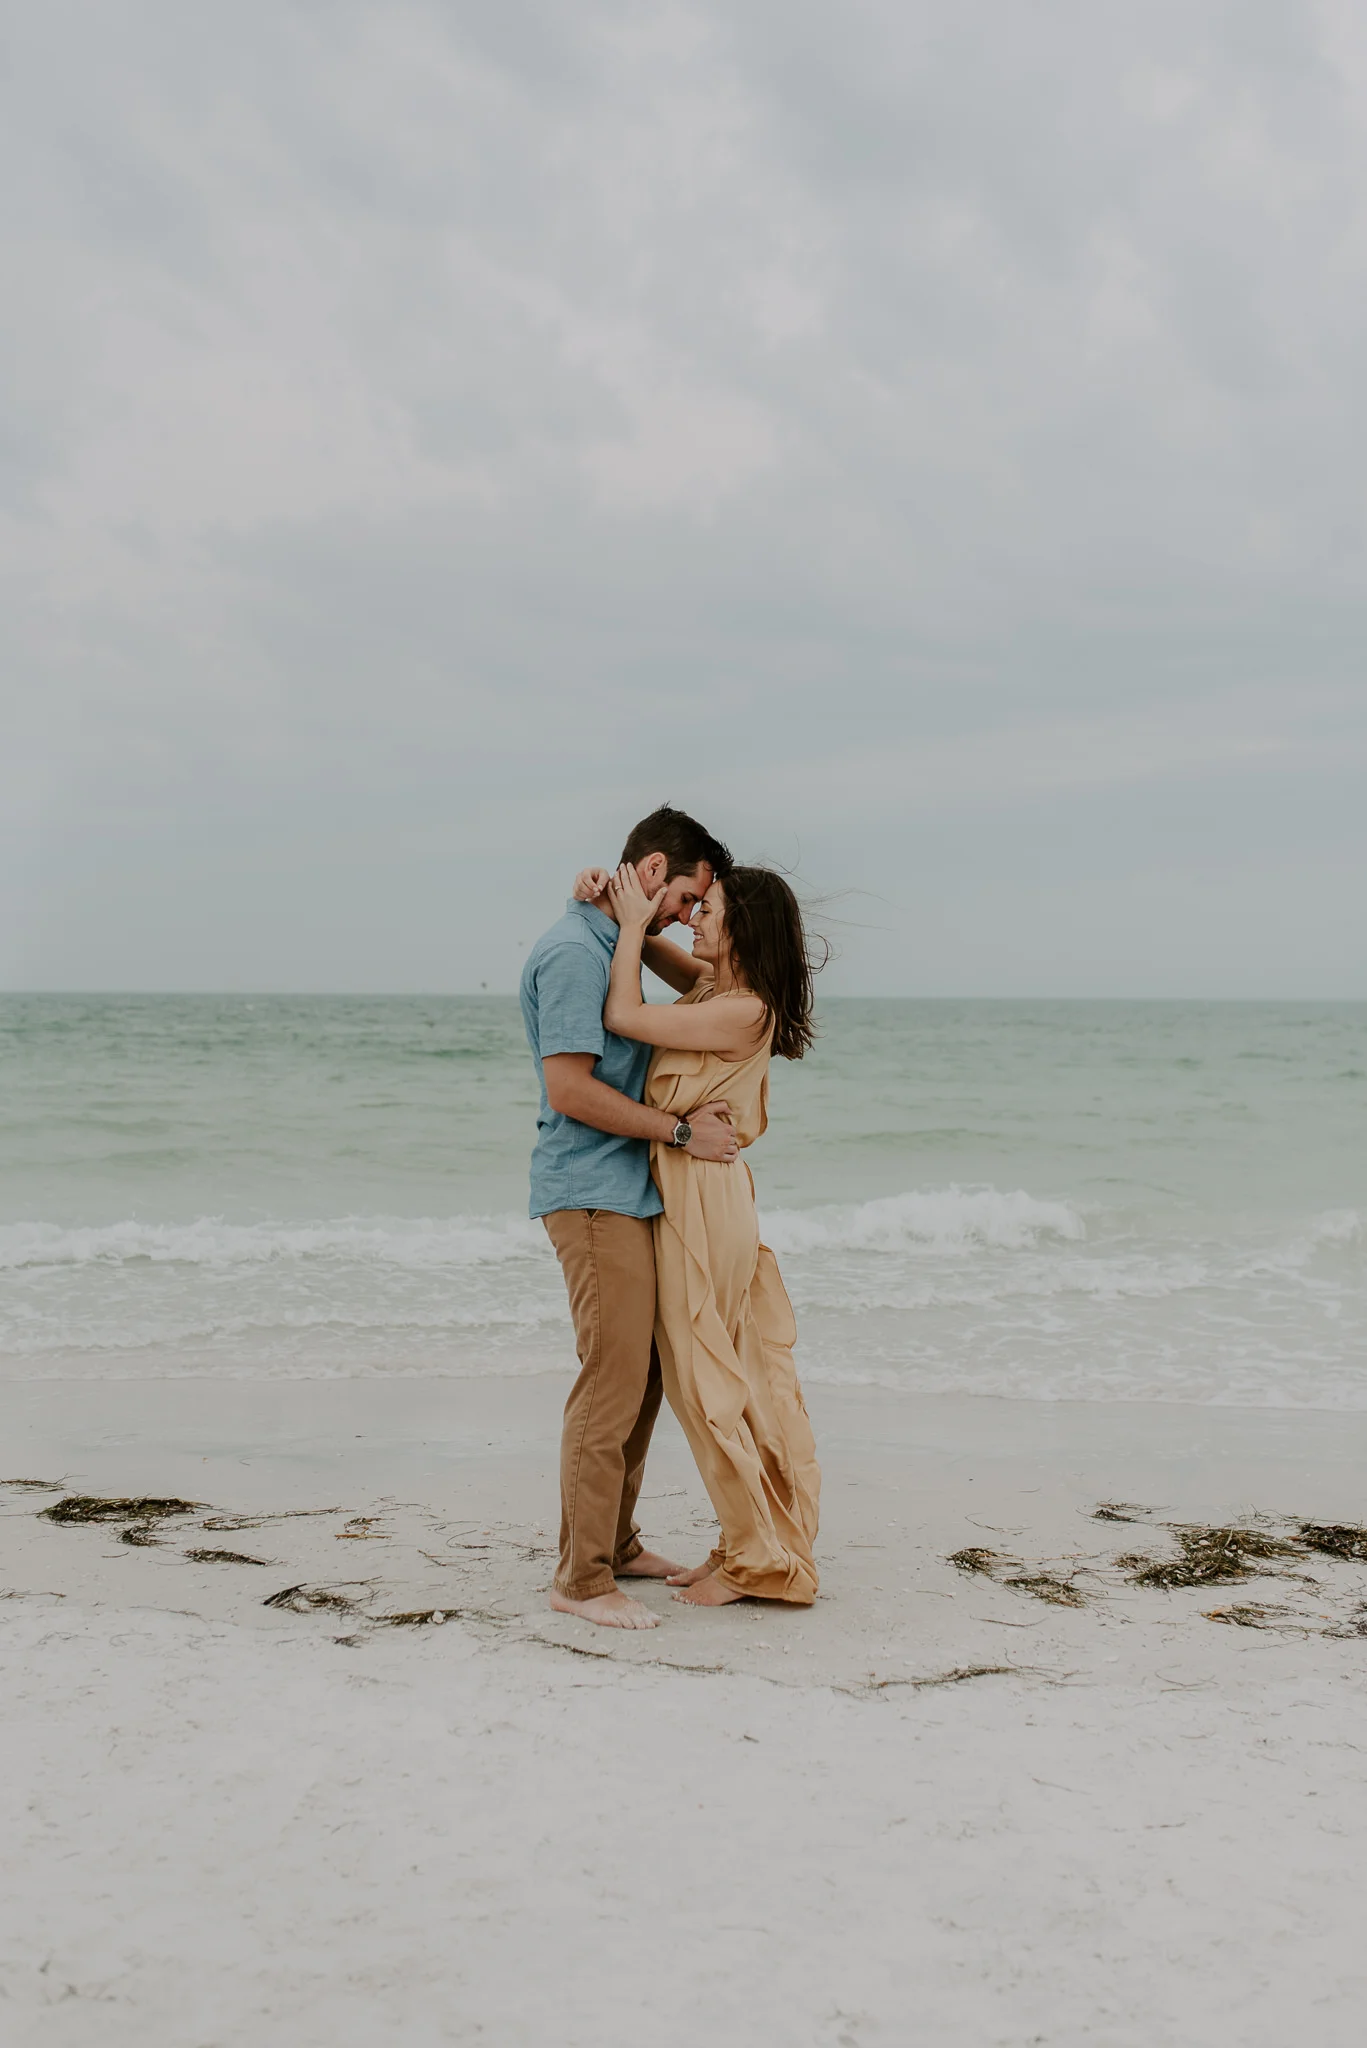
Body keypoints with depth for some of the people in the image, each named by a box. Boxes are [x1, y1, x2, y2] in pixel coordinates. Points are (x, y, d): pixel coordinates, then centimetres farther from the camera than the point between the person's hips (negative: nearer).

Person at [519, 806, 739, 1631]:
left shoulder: (615, 942, 16)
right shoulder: (573, 952, -15)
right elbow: (571, 1090, -20)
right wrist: (681, 1131, -14)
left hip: (631, 1192, 10)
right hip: (593, 1196, -10)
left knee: (643, 1377, 14)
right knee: (613, 1383, -10)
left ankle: (617, 1545, 24)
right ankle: (583, 1580, -4)